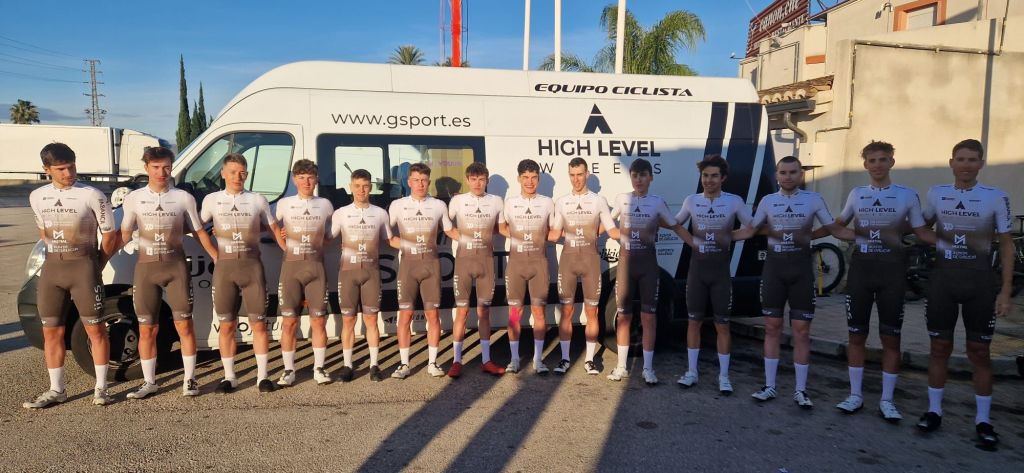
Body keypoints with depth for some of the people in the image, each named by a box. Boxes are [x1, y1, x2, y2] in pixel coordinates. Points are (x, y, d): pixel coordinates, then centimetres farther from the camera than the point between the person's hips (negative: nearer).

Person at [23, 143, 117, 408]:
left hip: (83, 266, -5)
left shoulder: (92, 196, -7)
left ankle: (100, 388, 9)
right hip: (51, 268, 5)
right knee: (51, 331, 8)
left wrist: (96, 266, 1)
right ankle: (56, 390, 19)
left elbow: (110, 235, -2)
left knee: (95, 328, -1)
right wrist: (57, 255, 13)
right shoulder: (37, 197, 8)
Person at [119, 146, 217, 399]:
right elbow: (124, 235, 9)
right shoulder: (134, 199, 5)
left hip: (176, 267, -1)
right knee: (147, 329, 6)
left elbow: (199, 232, 7)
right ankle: (149, 382, 17)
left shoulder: (183, 198, 2)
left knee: (184, 325, 0)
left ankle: (189, 379, 10)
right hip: (145, 268, 1)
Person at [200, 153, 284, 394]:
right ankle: (229, 377, 14)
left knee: (258, 323, 1)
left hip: (252, 266, 0)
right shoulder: (212, 200, 7)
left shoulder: (258, 200, 6)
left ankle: (262, 376, 9)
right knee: (226, 325, 4)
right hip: (224, 267, 1)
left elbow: (275, 229, 11)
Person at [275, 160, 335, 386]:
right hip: (291, 266, -1)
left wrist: (319, 243, 4)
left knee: (318, 320, 1)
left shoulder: (325, 204, 10)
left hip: (316, 267, 1)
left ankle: (319, 369, 10)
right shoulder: (284, 204, 8)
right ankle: (289, 370, 8)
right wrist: (283, 242, -3)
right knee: (289, 321, 0)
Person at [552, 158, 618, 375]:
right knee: (566, 310, 3)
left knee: (591, 311, 3)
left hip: (591, 259, -1)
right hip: (568, 259, 1)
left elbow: (612, 231, 2)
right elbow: (556, 233, 14)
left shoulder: (598, 201, 4)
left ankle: (589, 359, 11)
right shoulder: (561, 202, 9)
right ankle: (565, 358, 11)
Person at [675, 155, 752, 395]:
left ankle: (723, 376, 13)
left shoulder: (735, 201, -4)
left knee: (722, 325, 3)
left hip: (721, 270, -2)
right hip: (697, 268, 2)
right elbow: (675, 224, 16)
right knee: (694, 321, 7)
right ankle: (691, 371, 18)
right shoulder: (691, 200, 2)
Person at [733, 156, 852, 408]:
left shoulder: (814, 199, 1)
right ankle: (769, 386, 14)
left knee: (801, 331, 1)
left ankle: (800, 390, 10)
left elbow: (837, 230, 3)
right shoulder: (767, 201, 6)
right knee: (772, 327, 6)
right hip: (774, 267, 2)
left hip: (801, 268, -1)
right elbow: (749, 231, 12)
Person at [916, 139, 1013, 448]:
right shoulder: (936, 194, 4)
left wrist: (1005, 291, -6)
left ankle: (983, 420, 14)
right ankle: (934, 411, 17)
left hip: (979, 282, -2)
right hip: (942, 279, 2)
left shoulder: (996, 198, -3)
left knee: (979, 352, 4)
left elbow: (1006, 245, -1)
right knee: (939, 347, 7)